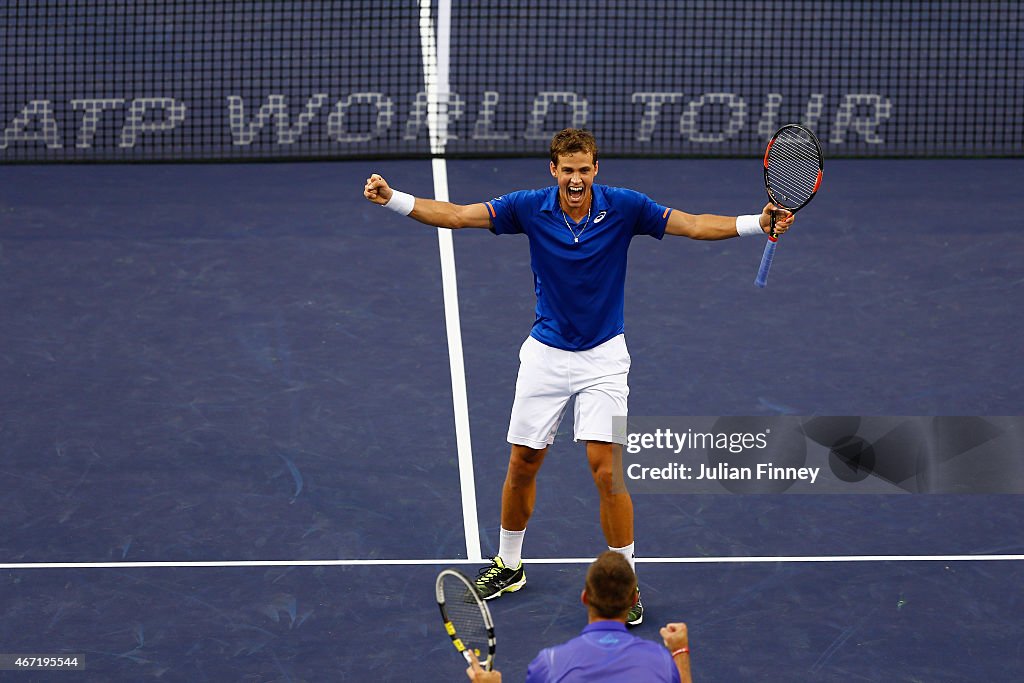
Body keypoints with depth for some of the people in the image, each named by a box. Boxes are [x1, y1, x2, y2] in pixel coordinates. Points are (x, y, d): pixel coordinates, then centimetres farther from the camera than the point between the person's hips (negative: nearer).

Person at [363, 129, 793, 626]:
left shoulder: (623, 207, -12)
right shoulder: (531, 208, -10)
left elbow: (695, 226, -13)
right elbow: (455, 215, -11)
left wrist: (759, 224, -27)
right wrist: (392, 199, -23)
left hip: (603, 356, -2)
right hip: (546, 355, 2)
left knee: (607, 470, -11)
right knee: (522, 467, 9)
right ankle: (508, 564, 30)